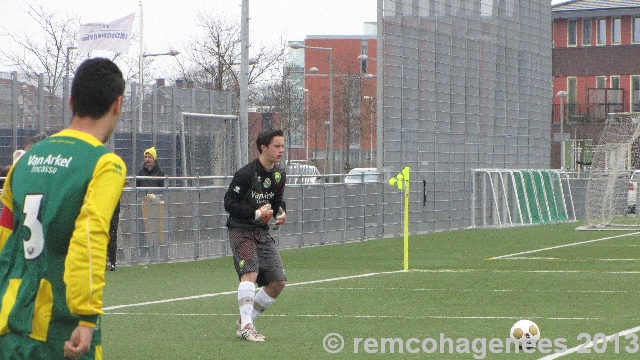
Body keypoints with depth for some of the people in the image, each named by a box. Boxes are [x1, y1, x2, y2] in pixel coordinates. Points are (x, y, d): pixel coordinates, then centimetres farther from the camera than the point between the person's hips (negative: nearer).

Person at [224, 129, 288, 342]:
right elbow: (229, 203, -15)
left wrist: (281, 212, 2)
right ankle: (246, 327, -28)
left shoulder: (279, 176, 9)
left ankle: (244, 321, 14)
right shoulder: (246, 174, -15)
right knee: (250, 273, -27)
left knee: (278, 282, 2)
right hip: (241, 231, -8)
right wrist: (255, 213, -24)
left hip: (262, 232, 8)